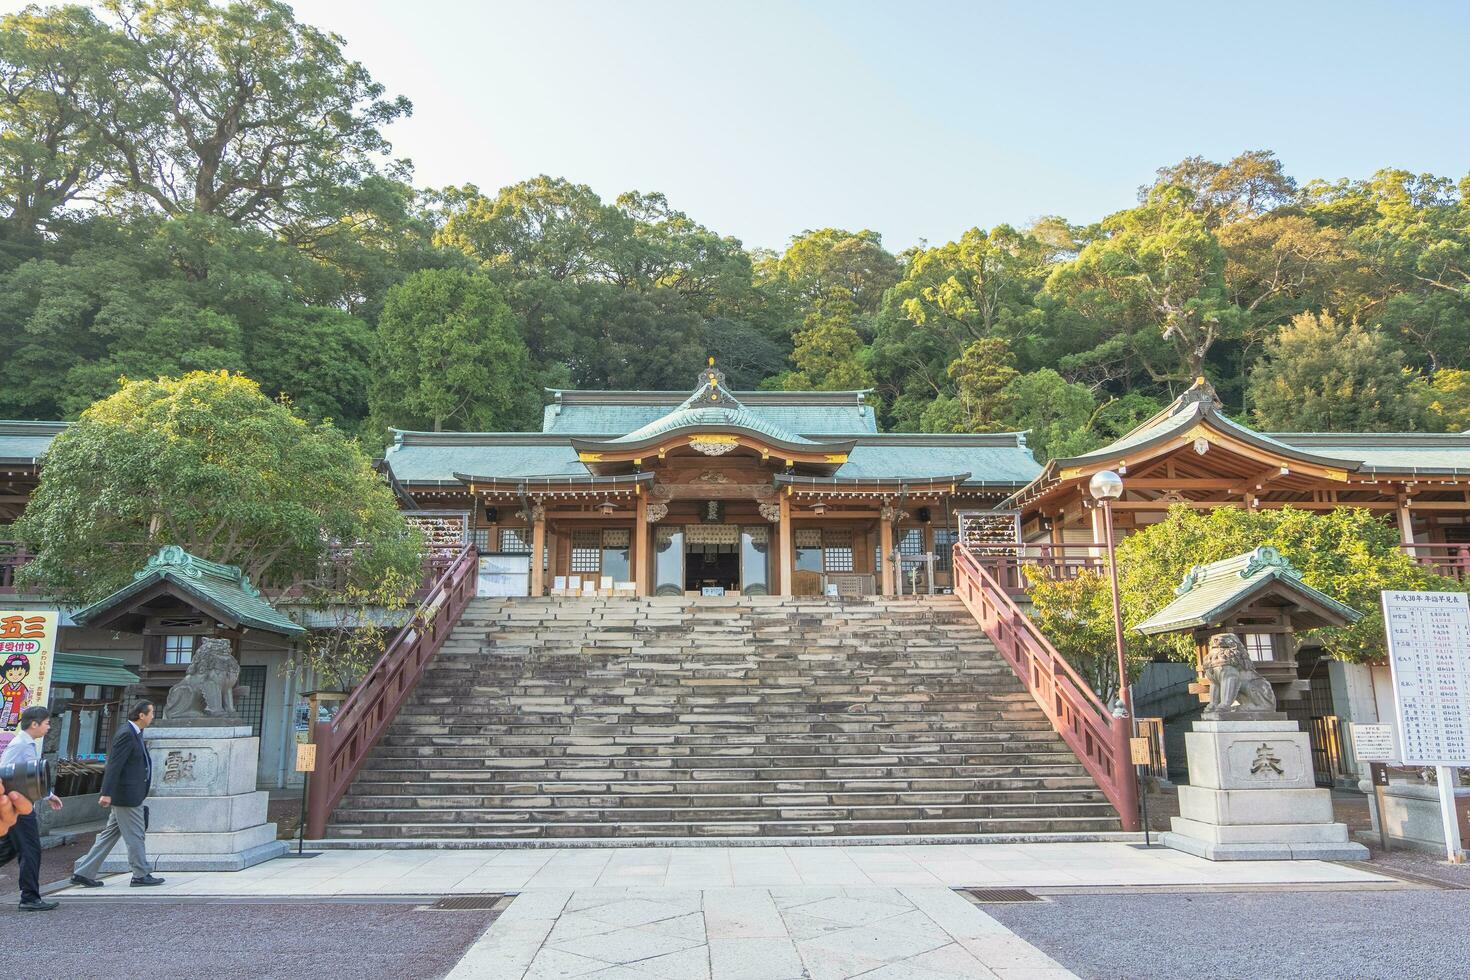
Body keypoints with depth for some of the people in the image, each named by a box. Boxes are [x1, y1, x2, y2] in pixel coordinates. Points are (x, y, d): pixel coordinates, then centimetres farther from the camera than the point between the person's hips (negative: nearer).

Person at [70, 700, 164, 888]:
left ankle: (83, 873, 18)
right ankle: (141, 875, 8)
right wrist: (106, 793, -24)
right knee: (135, 835, 0)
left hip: (129, 795, 10)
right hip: (127, 795, -10)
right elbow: (113, 765, -22)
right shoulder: (126, 734, -18)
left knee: (110, 835, 14)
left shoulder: (133, 733, 13)